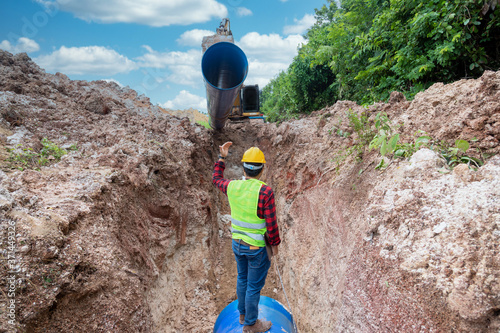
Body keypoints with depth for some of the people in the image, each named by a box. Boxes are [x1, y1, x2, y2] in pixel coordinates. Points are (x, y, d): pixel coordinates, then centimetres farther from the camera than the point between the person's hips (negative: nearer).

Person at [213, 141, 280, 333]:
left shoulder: (232, 187, -10)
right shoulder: (265, 192, -26)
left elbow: (216, 179, 14)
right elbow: (271, 224, -21)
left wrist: (222, 157, 17)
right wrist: (275, 244, -4)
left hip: (237, 243, 6)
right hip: (257, 248, -6)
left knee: (242, 278, 26)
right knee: (254, 286, 13)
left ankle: (243, 314, 45)